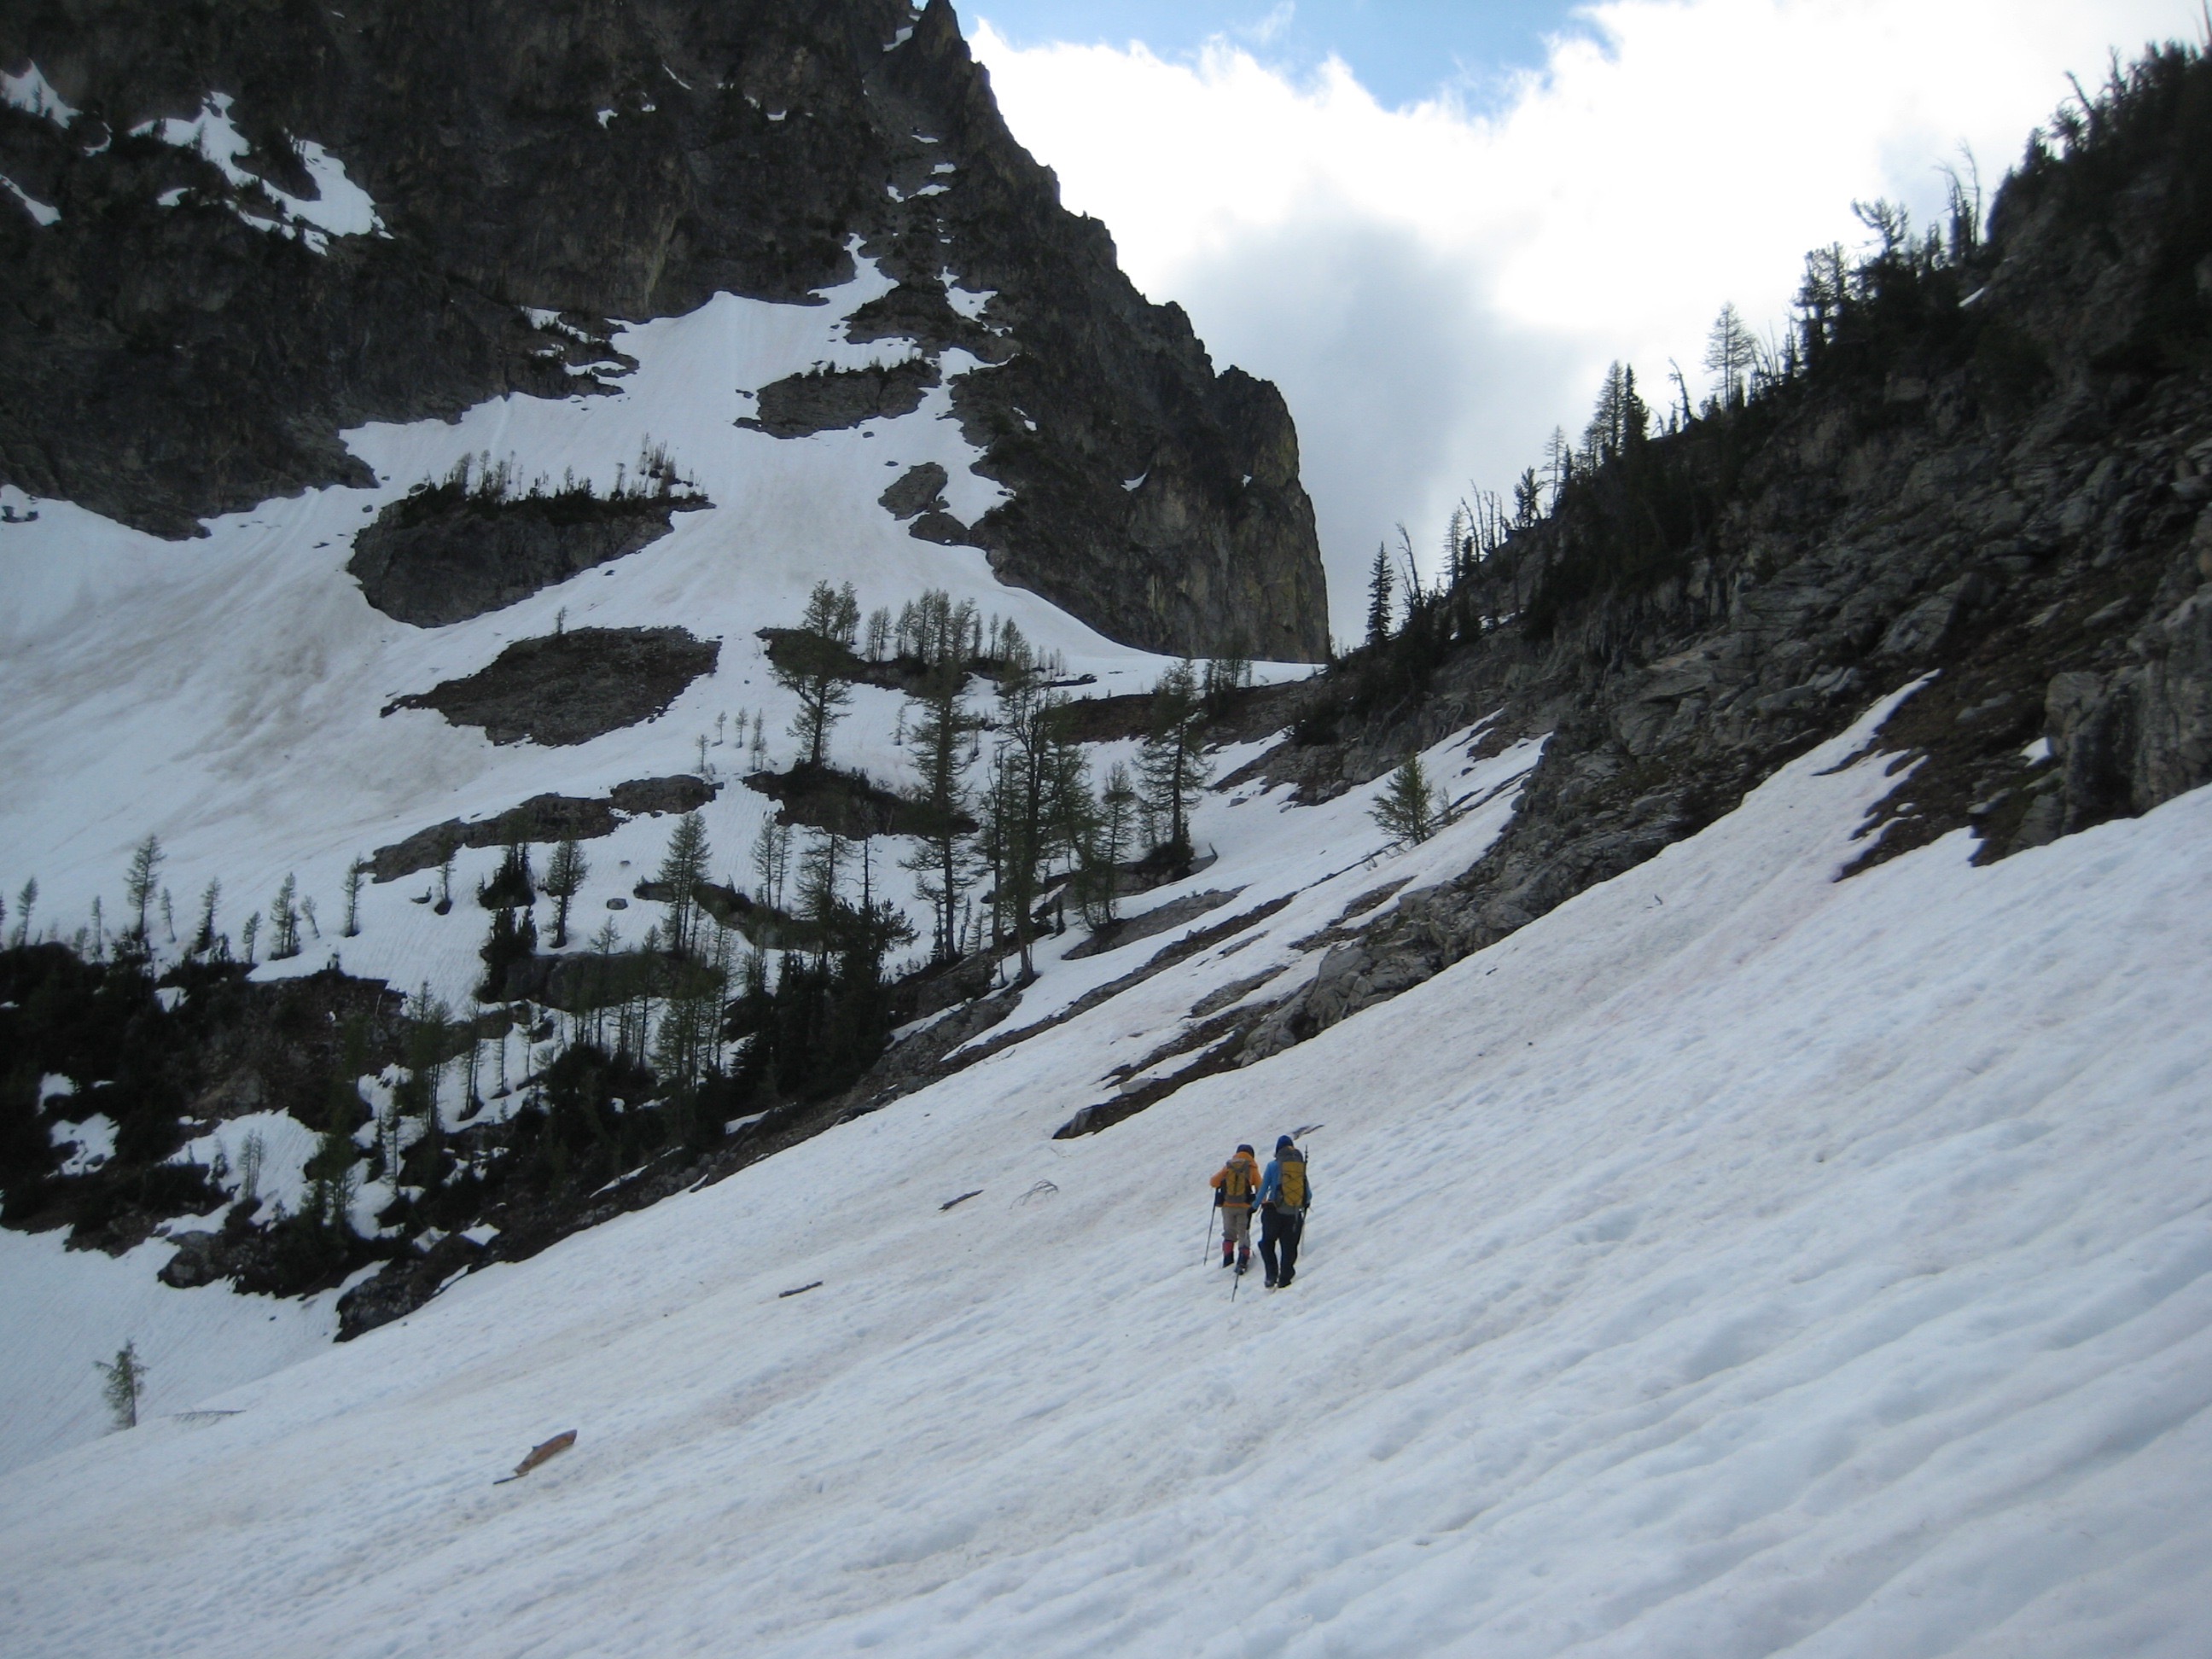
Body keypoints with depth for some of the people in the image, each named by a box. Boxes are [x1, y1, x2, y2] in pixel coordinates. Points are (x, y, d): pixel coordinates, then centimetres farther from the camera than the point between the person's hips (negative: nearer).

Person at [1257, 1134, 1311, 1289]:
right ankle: (1284, 1280, 8)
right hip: (1294, 1213, 3)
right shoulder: (1301, 1165, 4)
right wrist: (1307, 1202, 33)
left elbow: (1263, 1188, -3)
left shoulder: (1273, 1165, -4)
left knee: (1267, 1243, 13)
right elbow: (1308, 1192, 10)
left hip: (1275, 1211, -2)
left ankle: (1272, 1275, -4)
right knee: (1289, 1247, 12)